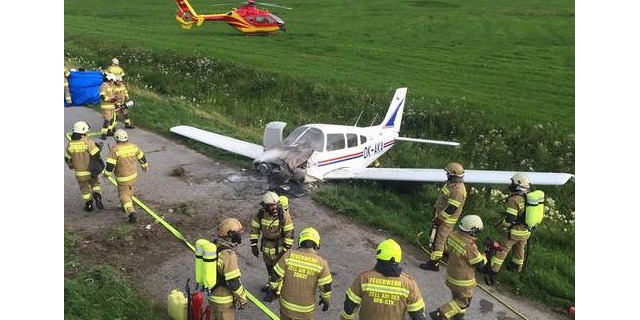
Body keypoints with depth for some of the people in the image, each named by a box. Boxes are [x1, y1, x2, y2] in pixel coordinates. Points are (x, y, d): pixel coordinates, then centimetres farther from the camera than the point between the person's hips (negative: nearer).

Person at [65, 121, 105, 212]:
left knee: (84, 188, 17)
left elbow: (67, 158, 9)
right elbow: (96, 155, -18)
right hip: (91, 169, -2)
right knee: (95, 183, 20)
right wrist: (100, 164, 2)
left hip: (79, 172, 2)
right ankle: (98, 198, 2)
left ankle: (89, 205, 23)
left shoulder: (70, 143, -2)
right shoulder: (88, 141, -16)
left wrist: (71, 166, 27)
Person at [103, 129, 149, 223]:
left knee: (124, 195, 5)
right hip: (133, 175, 5)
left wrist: (106, 174, -5)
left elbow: (110, 165, -22)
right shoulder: (133, 146, -6)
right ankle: (127, 206, 45)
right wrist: (144, 165, 27)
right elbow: (141, 157, 9)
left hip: (122, 178, -5)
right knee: (130, 191, 26)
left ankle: (131, 211, -12)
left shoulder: (115, 150, -22)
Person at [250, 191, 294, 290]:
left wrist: (286, 249, -17)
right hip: (266, 244, 4)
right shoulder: (260, 213, -17)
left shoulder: (284, 215, -26)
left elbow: (289, 232, -18)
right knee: (268, 264, 24)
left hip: (280, 245, -4)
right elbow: (255, 228, -2)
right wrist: (254, 245, -4)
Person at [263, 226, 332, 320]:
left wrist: (272, 290, 7)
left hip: (287, 300, 1)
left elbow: (276, 276, -10)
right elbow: (326, 287, -12)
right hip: (306, 305, -1)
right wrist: (326, 300, 7)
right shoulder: (321, 262, -21)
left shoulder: (289, 255, -18)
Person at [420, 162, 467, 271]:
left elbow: (451, 208, -29)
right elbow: (442, 198, 18)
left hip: (446, 220, -9)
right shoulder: (451, 183, 5)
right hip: (441, 215, 9)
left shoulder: (457, 189, -28)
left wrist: (438, 219, -23)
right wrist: (435, 208, 23)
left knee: (438, 240, -1)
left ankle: (434, 263, 9)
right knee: (444, 237, 25)